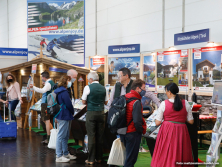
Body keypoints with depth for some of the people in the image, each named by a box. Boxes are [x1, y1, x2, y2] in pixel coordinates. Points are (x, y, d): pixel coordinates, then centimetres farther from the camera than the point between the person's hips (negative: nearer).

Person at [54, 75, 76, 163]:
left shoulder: (58, 91, 16)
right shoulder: (64, 92, -17)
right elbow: (68, 104, -17)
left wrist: (56, 116, 24)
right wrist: (72, 112, 1)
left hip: (60, 115, 11)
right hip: (64, 116, -11)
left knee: (65, 136, 17)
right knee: (61, 136, -5)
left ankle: (66, 154, 26)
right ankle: (59, 156, -1)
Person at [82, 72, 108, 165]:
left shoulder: (88, 87, -6)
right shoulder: (103, 88, 6)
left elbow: (84, 102, -2)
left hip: (91, 113, -4)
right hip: (101, 113, 4)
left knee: (91, 136, -1)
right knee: (100, 136, 9)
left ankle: (91, 159, 2)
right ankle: (99, 158, 17)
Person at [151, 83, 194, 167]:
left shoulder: (164, 104, -6)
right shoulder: (185, 103, 0)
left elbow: (157, 123, -4)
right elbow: (191, 121, 4)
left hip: (167, 132, -2)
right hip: (181, 131, 2)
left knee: (165, 155, 6)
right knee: (181, 155, 9)